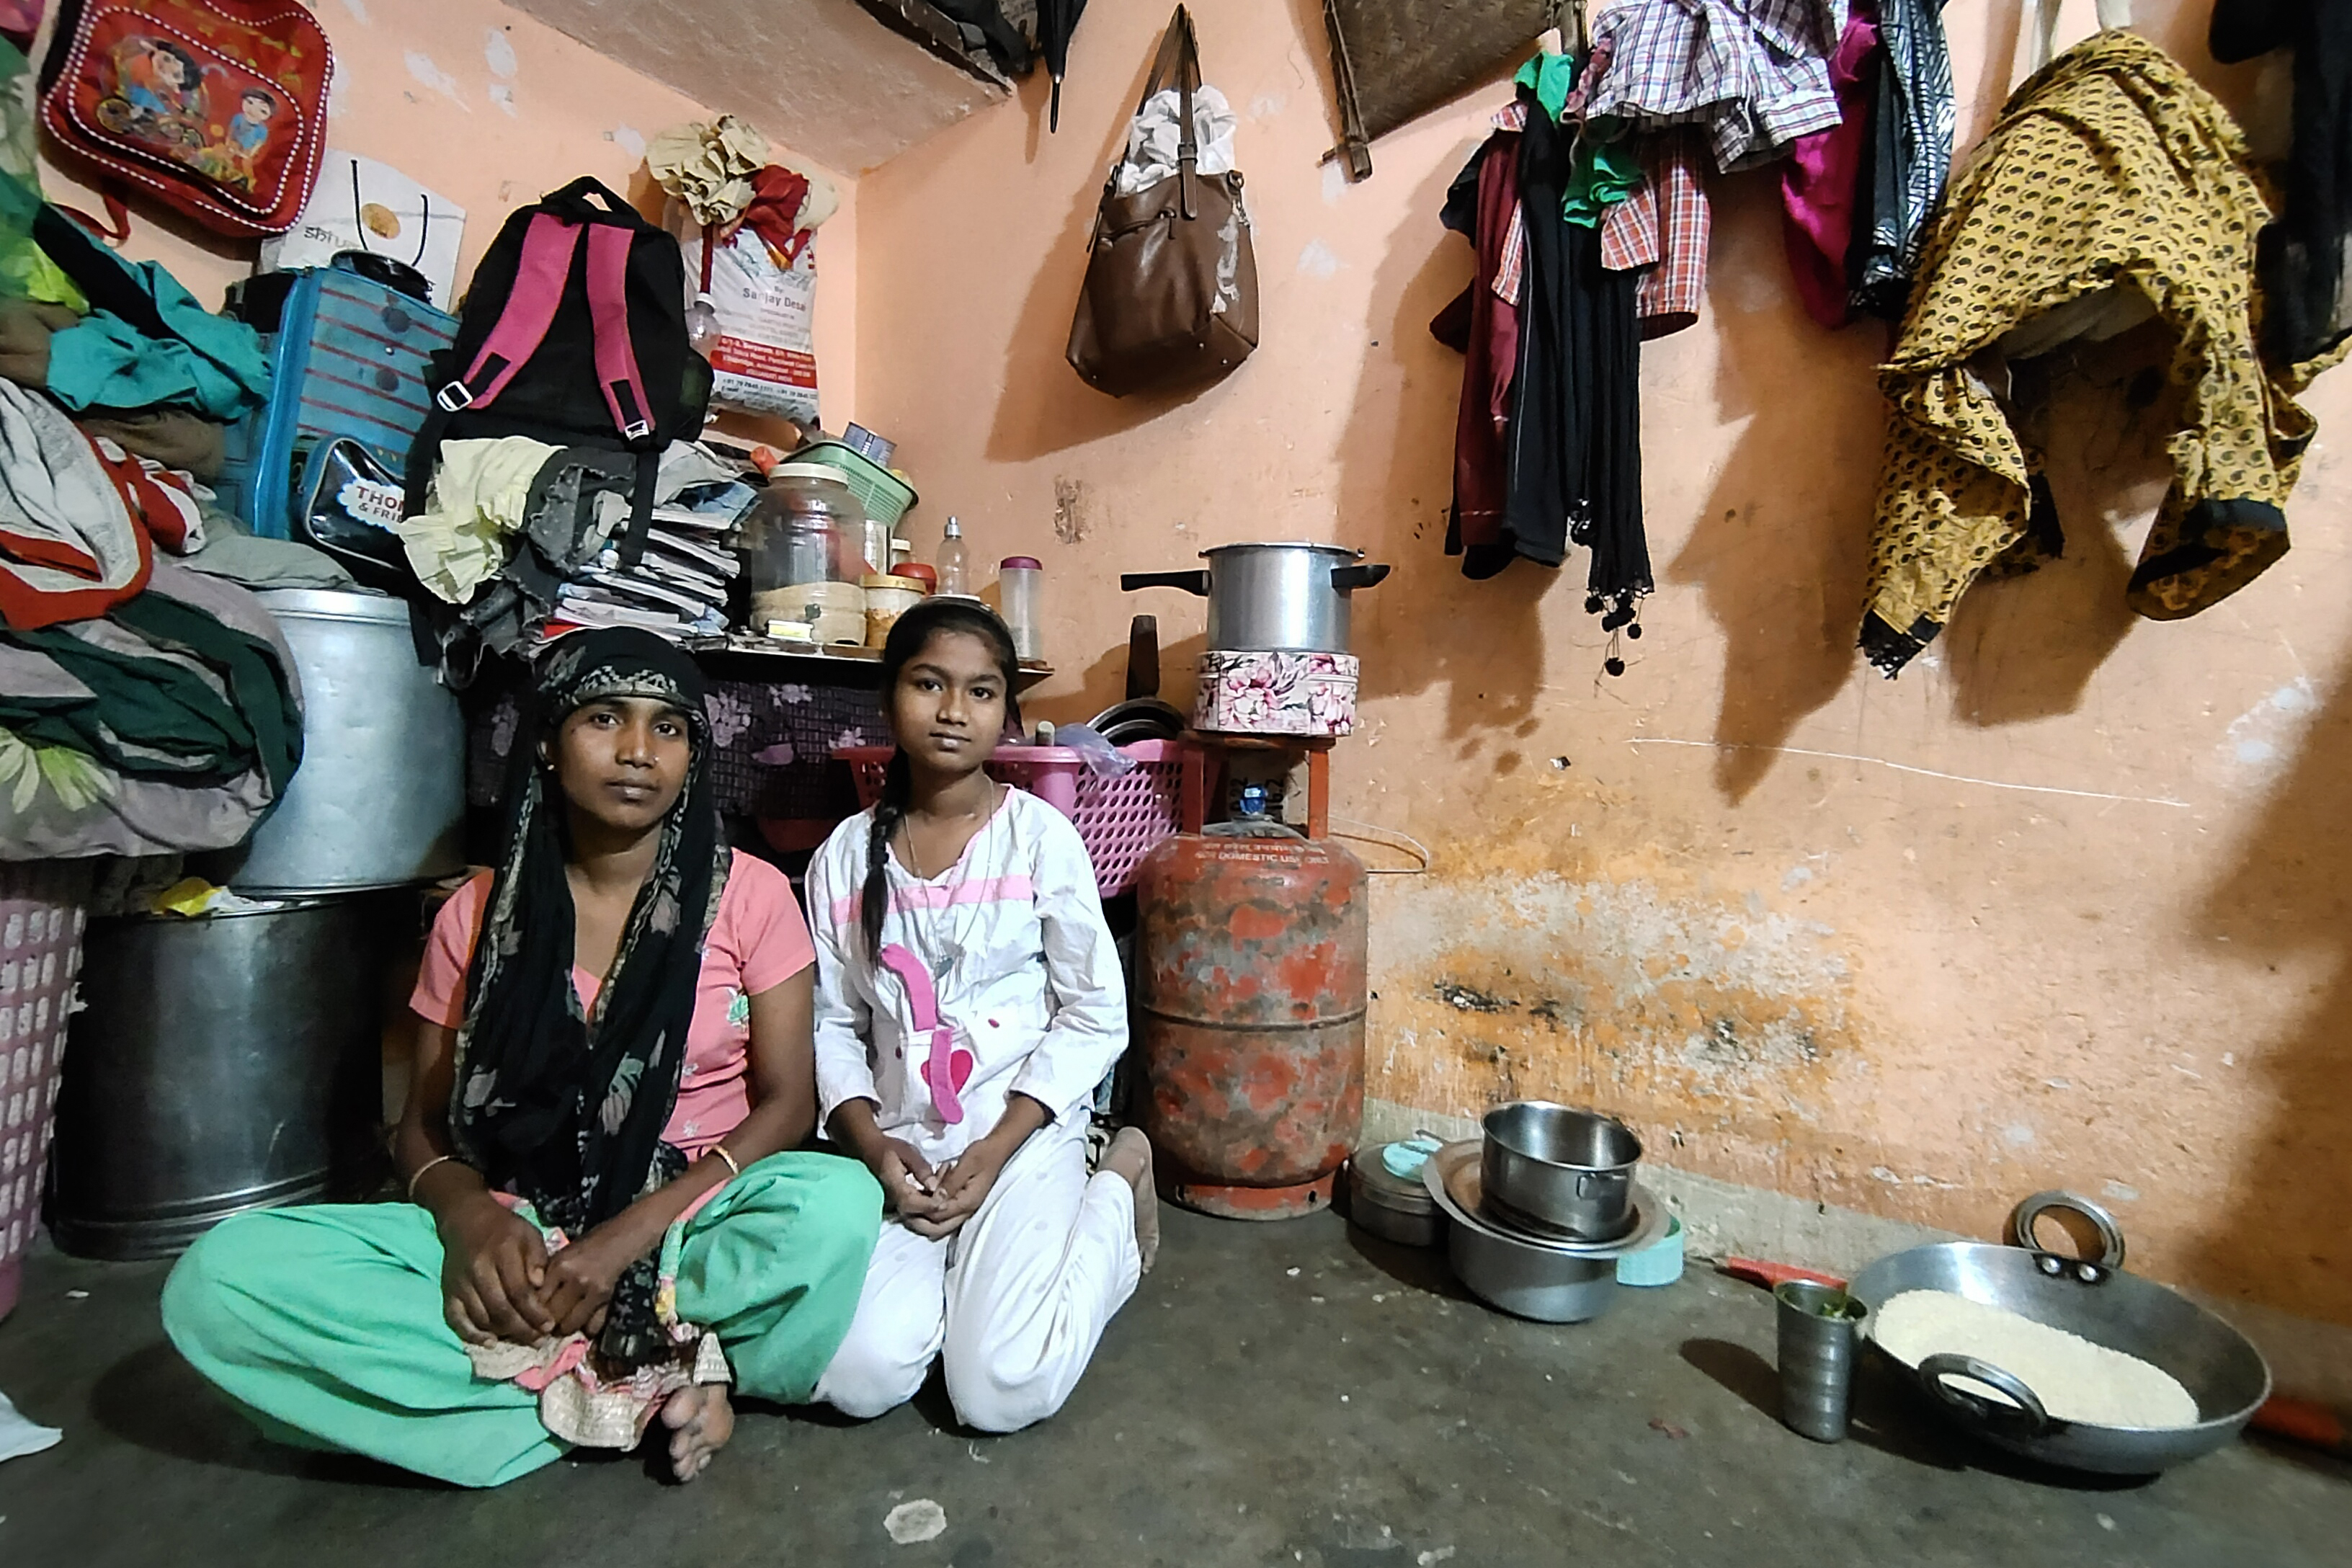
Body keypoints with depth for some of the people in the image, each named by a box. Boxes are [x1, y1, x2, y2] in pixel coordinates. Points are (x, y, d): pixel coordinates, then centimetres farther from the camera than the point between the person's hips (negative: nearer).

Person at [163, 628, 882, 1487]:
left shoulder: (748, 895, -4)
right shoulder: (479, 915, 4)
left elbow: (787, 1103, -6)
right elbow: (424, 1122, 7)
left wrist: (631, 1235, -18)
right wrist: (468, 1215, -16)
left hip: (692, 1220, -3)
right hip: (518, 1236, 3)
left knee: (839, 1201, -34)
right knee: (218, 1277, -20)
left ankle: (538, 1373, -13)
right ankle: (650, 1382, -18)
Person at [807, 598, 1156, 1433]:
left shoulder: (1041, 837, -8)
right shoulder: (845, 855, 2)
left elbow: (1095, 1016, -6)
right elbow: (833, 1025, 6)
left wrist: (995, 1152, -12)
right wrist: (873, 1144, -10)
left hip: (1025, 1132, -2)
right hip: (899, 1143, 3)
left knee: (999, 1395, -13)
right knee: (857, 1379, -16)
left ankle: (1114, 1187, 12)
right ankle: (980, 1262, 15)